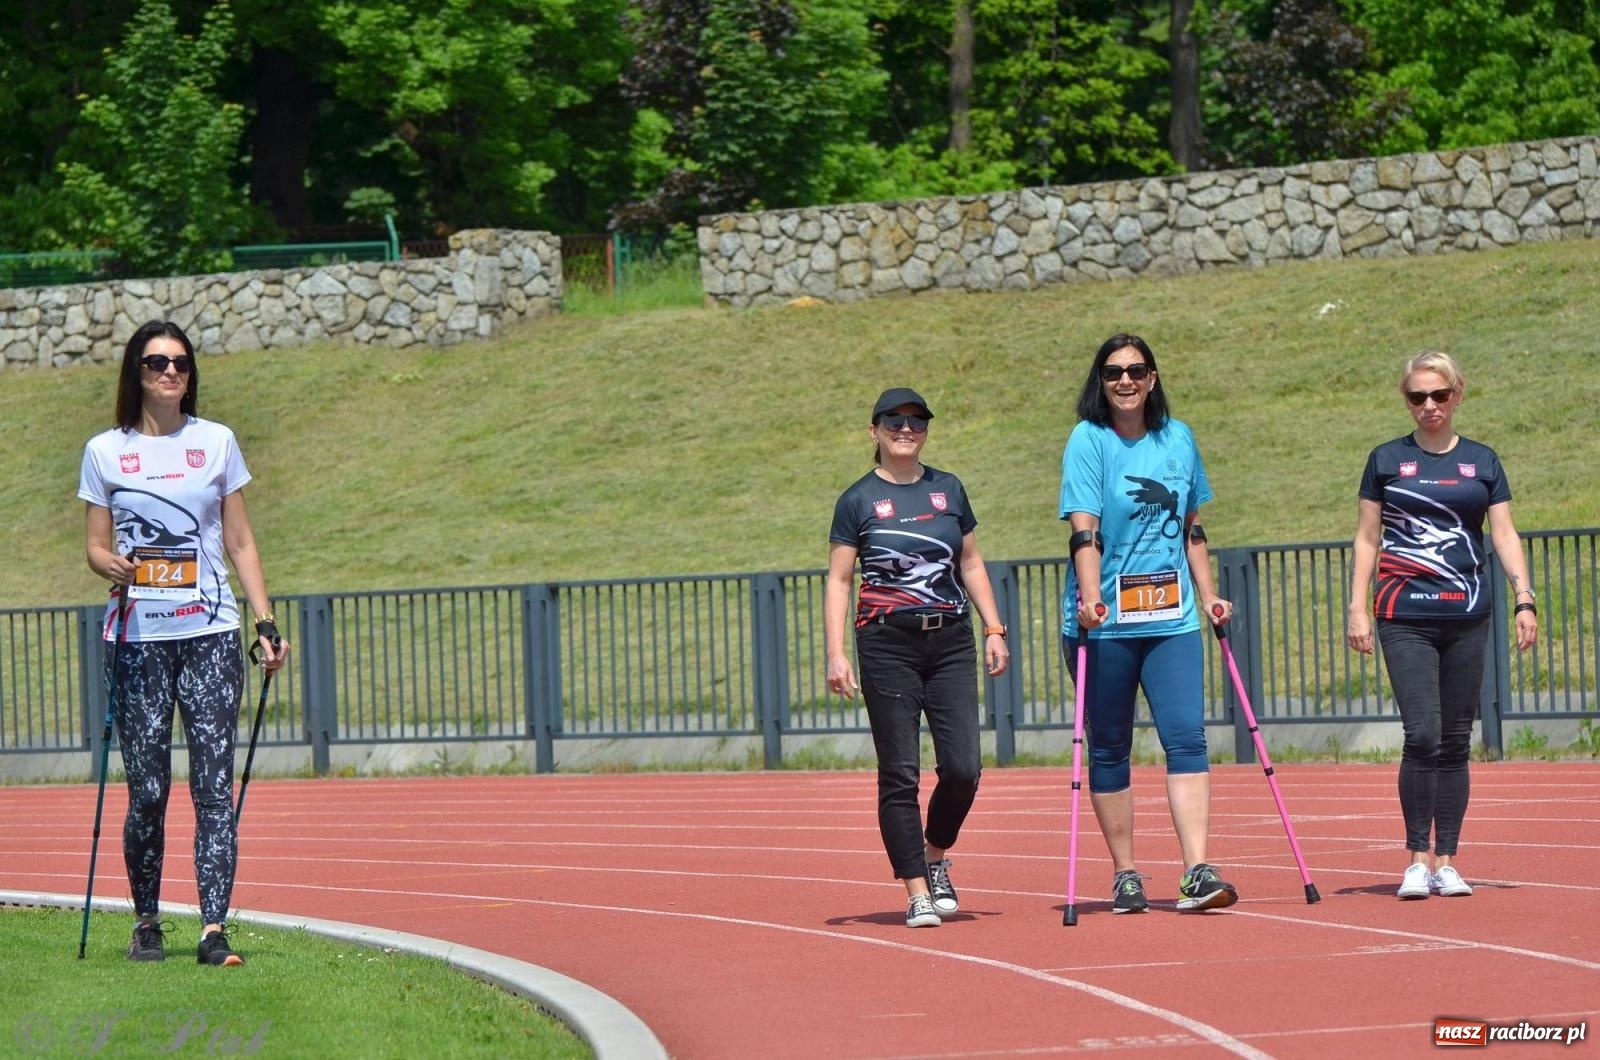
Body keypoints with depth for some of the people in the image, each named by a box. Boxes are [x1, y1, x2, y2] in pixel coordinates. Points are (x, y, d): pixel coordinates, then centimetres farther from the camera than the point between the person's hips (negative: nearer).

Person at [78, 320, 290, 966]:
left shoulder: (216, 443, 9)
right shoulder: (105, 452, 7)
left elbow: (240, 542, 12)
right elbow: (96, 546, 9)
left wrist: (266, 624, 4)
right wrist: (113, 566, -15)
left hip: (211, 634, 1)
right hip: (138, 638, 0)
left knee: (214, 784, -8)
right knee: (147, 791, -2)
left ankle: (213, 929, -13)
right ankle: (146, 921, 14)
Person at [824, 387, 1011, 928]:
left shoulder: (948, 490, 11)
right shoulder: (858, 500, 1)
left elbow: (971, 564, 18)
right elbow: (839, 580, 0)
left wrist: (993, 628, 9)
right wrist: (836, 655, -9)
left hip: (951, 641, 3)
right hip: (887, 645, -3)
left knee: (962, 767, -6)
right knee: (900, 775, -3)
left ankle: (935, 857, 19)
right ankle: (916, 891, 2)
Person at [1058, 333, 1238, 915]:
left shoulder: (1178, 440, 10)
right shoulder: (1089, 441, -4)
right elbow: (1084, 530, -13)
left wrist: (1208, 596, 15)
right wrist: (1090, 597, -25)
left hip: (1171, 619, 3)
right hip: (1104, 622, -3)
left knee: (1187, 737, -10)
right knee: (1109, 748, 5)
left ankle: (1197, 873, -16)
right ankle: (1125, 875, 13)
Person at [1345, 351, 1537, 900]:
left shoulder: (1481, 461, 10)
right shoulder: (1387, 460, 7)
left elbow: (1504, 535, 8)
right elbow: (1366, 538, 9)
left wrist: (1524, 599, -4)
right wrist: (1358, 608, 1)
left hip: (1466, 618, 2)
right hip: (1405, 617, -2)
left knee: (1455, 742, 3)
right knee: (1422, 735, -13)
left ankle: (1447, 861, 8)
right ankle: (1417, 859, -7)